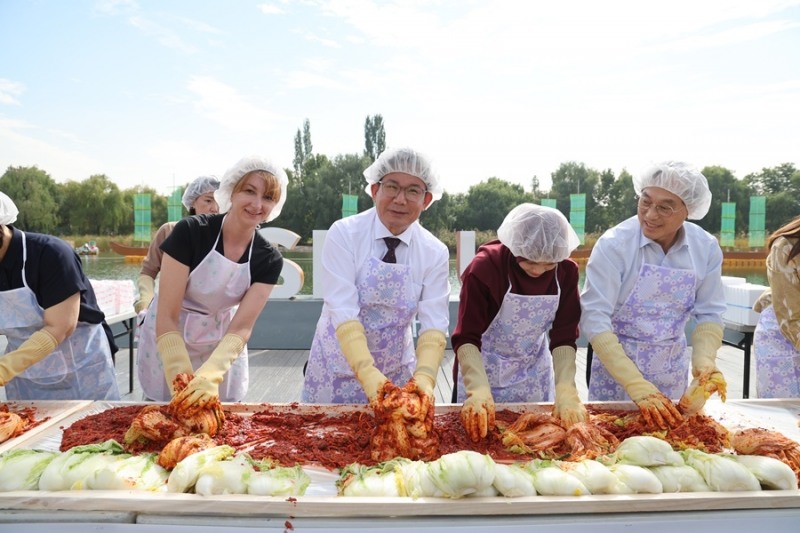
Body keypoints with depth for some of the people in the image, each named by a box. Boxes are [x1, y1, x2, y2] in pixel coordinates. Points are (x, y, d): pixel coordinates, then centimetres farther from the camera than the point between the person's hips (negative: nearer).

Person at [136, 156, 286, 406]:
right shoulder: (190, 232, -23)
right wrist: (182, 377, -34)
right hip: (168, 341, -2)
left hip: (222, 347, 3)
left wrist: (210, 374, -36)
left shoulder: (268, 259, -14)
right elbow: (167, 316, -23)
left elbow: (241, 327, -19)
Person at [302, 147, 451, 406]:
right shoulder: (344, 234, -16)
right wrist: (368, 374, -36)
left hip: (397, 373, 2)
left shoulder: (435, 253, -9)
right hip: (338, 367, -1)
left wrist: (424, 378, -32)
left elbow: (434, 324, -15)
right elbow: (343, 311, -24)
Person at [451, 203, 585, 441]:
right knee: (480, 426, 11)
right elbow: (466, 338, -25)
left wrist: (565, 390, -26)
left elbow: (564, 336, -13)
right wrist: (479, 389, -39)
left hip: (535, 373, 3)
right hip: (483, 369, -3)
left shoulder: (566, 271, -13)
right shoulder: (484, 267, -25)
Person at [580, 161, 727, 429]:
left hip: (673, 369, 4)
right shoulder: (613, 244, -21)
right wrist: (637, 386, -29)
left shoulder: (707, 248, -8)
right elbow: (594, 318, -24)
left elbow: (709, 314, 0)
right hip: (616, 364, -3)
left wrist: (705, 362, -20)